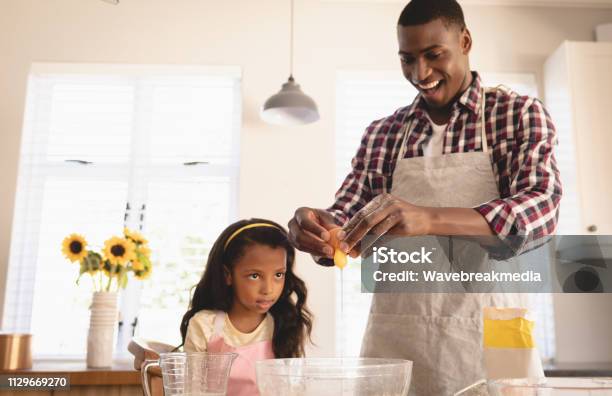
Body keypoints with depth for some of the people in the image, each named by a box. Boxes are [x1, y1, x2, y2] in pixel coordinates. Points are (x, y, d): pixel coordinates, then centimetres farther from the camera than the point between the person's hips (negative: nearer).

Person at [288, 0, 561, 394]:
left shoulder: (519, 114, 0)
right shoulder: (381, 134, 9)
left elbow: (542, 207, -15)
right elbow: (344, 219, 5)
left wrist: (429, 219, -31)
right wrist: (317, 230, -19)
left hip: (485, 335, -2)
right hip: (393, 336, 3)